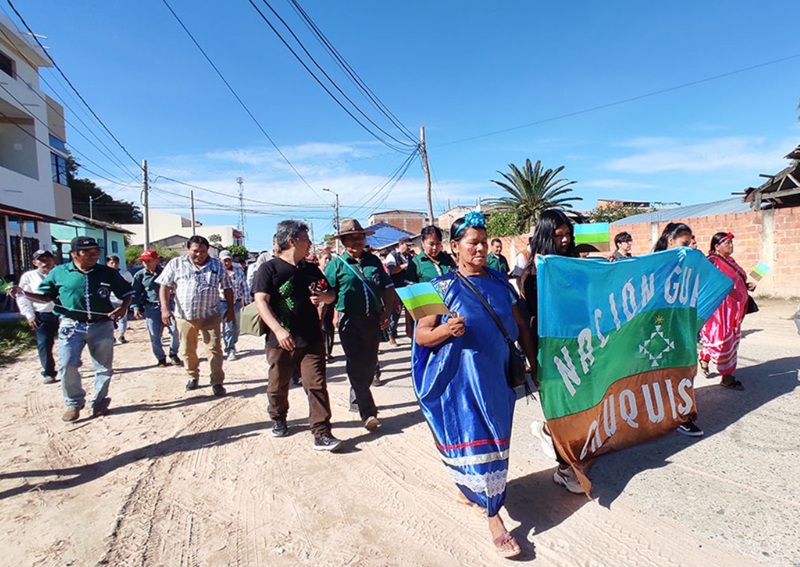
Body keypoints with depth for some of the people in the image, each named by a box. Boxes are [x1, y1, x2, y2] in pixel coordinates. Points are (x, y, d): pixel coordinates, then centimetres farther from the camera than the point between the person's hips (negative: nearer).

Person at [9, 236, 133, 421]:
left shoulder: (108, 273, 1)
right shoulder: (59, 272, 2)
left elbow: (127, 292, 8)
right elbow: (46, 296, 10)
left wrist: (124, 307, -11)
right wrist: (23, 292, -7)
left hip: (102, 326, 0)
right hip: (71, 325, 0)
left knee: (104, 367, 7)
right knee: (67, 366, -5)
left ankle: (100, 402, 25)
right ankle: (74, 403, 17)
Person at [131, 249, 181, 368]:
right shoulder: (139, 275, 3)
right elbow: (135, 293, 5)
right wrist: (136, 307, -3)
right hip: (151, 307, 0)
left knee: (175, 330, -7)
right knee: (154, 335, 1)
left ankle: (173, 354, 14)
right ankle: (161, 358, 17)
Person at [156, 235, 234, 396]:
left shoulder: (217, 265, 3)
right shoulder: (176, 264, 0)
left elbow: (227, 288, 8)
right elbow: (165, 286, -1)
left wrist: (230, 308, 5)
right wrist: (165, 308, -10)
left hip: (211, 316, -1)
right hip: (184, 316, 1)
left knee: (214, 348, -2)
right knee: (187, 350, 13)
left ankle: (217, 382, 5)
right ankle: (193, 377, 33)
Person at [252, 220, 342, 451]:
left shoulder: (311, 269, 11)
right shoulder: (269, 268, -5)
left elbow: (331, 294, 18)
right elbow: (261, 301, -16)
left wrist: (324, 297, -7)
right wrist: (278, 330, -30)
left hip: (312, 339, 3)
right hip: (281, 340, -2)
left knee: (316, 385, -3)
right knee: (278, 385, 16)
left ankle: (322, 434, 2)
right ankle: (278, 419, 42)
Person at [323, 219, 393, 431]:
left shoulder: (373, 261, 10)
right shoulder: (336, 265, 1)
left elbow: (387, 288, 13)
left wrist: (386, 312, 4)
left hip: (373, 319, 4)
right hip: (350, 321, -4)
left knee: (370, 364, 13)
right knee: (356, 365, -5)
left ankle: (357, 396, 37)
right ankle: (368, 412, -2)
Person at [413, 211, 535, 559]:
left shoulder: (499, 282, 6)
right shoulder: (443, 286, -7)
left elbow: (519, 325, 12)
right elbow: (421, 336, -10)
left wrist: (534, 362, 9)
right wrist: (446, 330, -29)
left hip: (496, 376, 5)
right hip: (461, 380, -5)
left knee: (495, 440, 16)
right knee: (475, 442, 0)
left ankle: (468, 490, 41)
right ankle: (494, 518, 16)